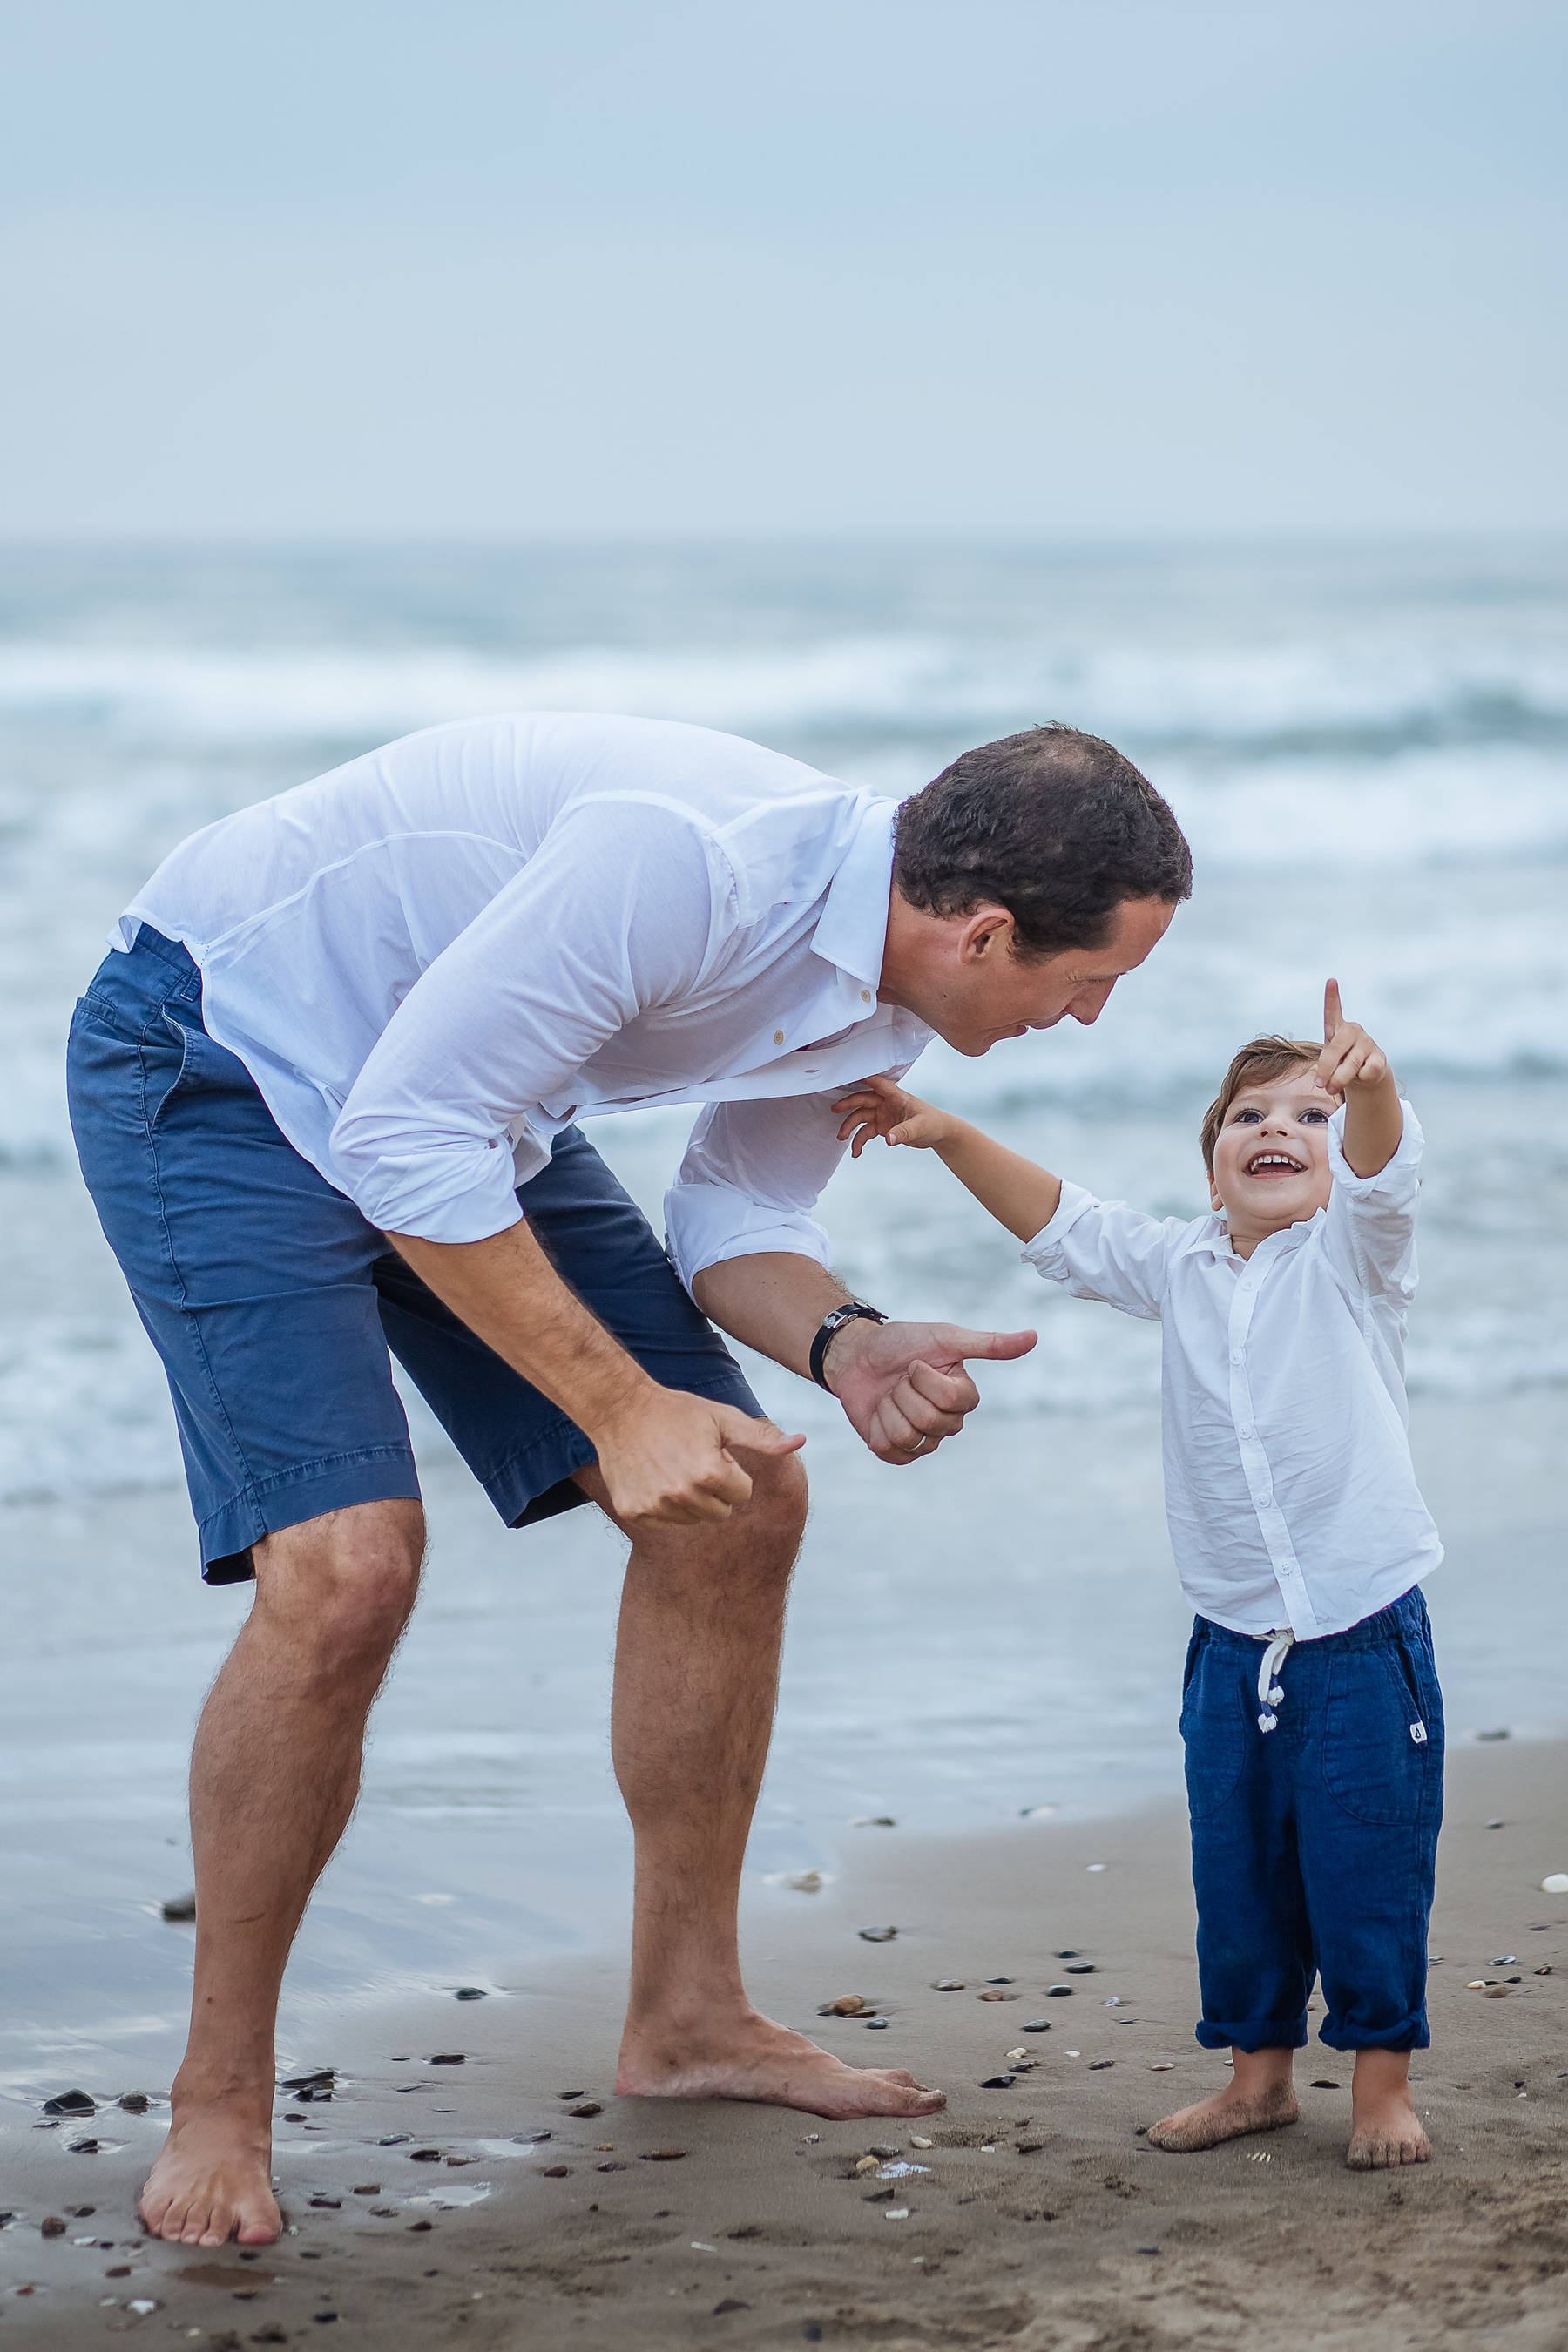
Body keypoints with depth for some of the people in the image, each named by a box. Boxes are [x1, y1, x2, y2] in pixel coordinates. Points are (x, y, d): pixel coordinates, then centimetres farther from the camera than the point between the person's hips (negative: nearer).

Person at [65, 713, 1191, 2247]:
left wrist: (845, 1346, -18)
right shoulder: (687, 862, -35)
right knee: (346, 1564, -23)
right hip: (222, 1062, -9)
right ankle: (219, 2102, -7)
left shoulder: (879, 986, -6)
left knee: (740, 1510, 3)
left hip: (467, 1109, 9)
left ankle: (684, 2017, 17)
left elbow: (741, 1213, 5)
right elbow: (405, 1134, -31)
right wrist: (626, 1410, -29)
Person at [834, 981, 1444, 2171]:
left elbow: (1383, 1170, -24)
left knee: (1368, 1878, 0)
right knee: (1238, 1877, 10)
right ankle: (1258, 2069, 24)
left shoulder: (1352, 1255, -4)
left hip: (1364, 1639, -5)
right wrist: (948, 1135, 0)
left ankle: (1384, 2081, 13)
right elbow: (1060, 1224, 13)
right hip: (1233, 1644, 5)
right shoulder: (1180, 1267, 10)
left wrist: (1369, 1085, -47)